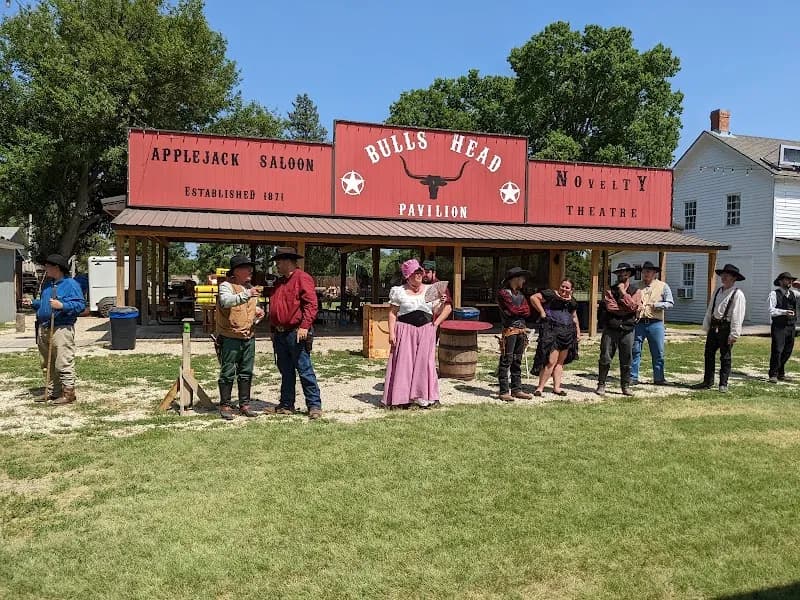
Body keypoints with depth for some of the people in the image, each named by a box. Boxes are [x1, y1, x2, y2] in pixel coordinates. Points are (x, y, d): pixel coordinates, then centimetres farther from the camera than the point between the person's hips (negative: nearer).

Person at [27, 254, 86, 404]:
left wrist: (62, 305, -25)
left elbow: (81, 305, -16)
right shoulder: (48, 285, 19)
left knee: (63, 364, -8)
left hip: (61, 329, -9)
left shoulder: (71, 284, -7)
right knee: (48, 364, 15)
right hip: (43, 329, 9)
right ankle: (50, 392, 25)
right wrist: (32, 303, 16)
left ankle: (68, 393, -3)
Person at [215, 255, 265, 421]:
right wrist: (246, 294, -40)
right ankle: (225, 406, 10)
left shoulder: (250, 287, 16)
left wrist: (258, 313, 5)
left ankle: (245, 404, 21)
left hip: (249, 337, 7)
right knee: (227, 373, 0)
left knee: (246, 372, 11)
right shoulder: (226, 286, -8)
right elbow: (225, 301, -30)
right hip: (230, 337, -7)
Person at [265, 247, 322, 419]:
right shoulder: (278, 282, 20)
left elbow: (311, 304, -16)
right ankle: (286, 405, 20)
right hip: (280, 334, 8)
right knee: (285, 372, 13)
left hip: (296, 333, -8)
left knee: (305, 371, -5)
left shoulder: (302, 278, -7)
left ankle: (314, 405, 1)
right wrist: (273, 330, 21)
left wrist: (304, 326, -23)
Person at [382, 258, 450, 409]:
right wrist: (391, 333, -8)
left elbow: (446, 309, 10)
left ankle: (424, 397, 10)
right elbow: (393, 313, 0)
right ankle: (400, 397, 3)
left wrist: (435, 324, -4)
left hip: (426, 331, 2)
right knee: (403, 362, -2)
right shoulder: (399, 292, 3)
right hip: (405, 330, -2)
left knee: (424, 362, 3)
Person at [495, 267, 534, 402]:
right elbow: (512, 310, -14)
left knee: (517, 361, 11)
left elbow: (527, 312, 8)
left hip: (521, 330, 8)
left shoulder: (521, 293, 19)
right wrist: (522, 309, 3)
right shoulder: (503, 293, -4)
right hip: (510, 331, -7)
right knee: (506, 360, -7)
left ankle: (516, 389, 17)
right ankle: (504, 391, -4)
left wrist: (517, 310, -6)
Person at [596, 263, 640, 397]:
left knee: (626, 360, 6)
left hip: (627, 330, 0)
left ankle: (626, 386, 16)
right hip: (610, 329, 0)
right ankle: (601, 385, 7)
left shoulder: (635, 291, 7)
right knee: (605, 358, -1)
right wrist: (626, 309, -8)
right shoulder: (610, 290, 7)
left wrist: (623, 293, -8)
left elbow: (633, 306, -10)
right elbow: (609, 306, -9)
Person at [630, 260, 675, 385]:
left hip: (655, 324, -1)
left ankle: (659, 378, 14)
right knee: (635, 351, 1)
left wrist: (656, 305, -13)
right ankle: (633, 377, 8)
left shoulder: (662, 286, 6)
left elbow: (670, 303, 1)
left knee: (658, 353, 4)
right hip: (638, 323, 1)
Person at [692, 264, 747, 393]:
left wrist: (734, 334, -17)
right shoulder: (718, 291, 14)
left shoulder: (737, 294, -8)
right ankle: (707, 382, 19)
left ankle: (723, 384, 12)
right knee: (709, 354, 10)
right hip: (713, 327, 7)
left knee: (725, 357, 3)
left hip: (726, 328, -7)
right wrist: (706, 327, 13)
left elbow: (737, 316, -13)